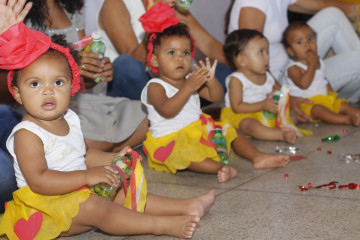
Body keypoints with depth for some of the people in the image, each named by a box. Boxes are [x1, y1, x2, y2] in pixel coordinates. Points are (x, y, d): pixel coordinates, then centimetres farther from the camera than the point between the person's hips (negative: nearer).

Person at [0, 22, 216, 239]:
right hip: (45, 205, -9)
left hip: (77, 192, 9)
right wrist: (87, 176, -31)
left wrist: (113, 159, 8)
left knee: (121, 193, 1)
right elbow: (38, 181, -29)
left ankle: (185, 206, 3)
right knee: (94, 206, -27)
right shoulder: (27, 134, -19)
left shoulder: (69, 120, 8)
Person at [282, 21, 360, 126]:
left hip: (326, 99, 9)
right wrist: (312, 65, -19)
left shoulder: (319, 62, 14)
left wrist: (332, 94, 11)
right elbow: (304, 84, -26)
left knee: (343, 105, -7)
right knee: (318, 109, -34)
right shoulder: (293, 68, -11)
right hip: (306, 104, -8)